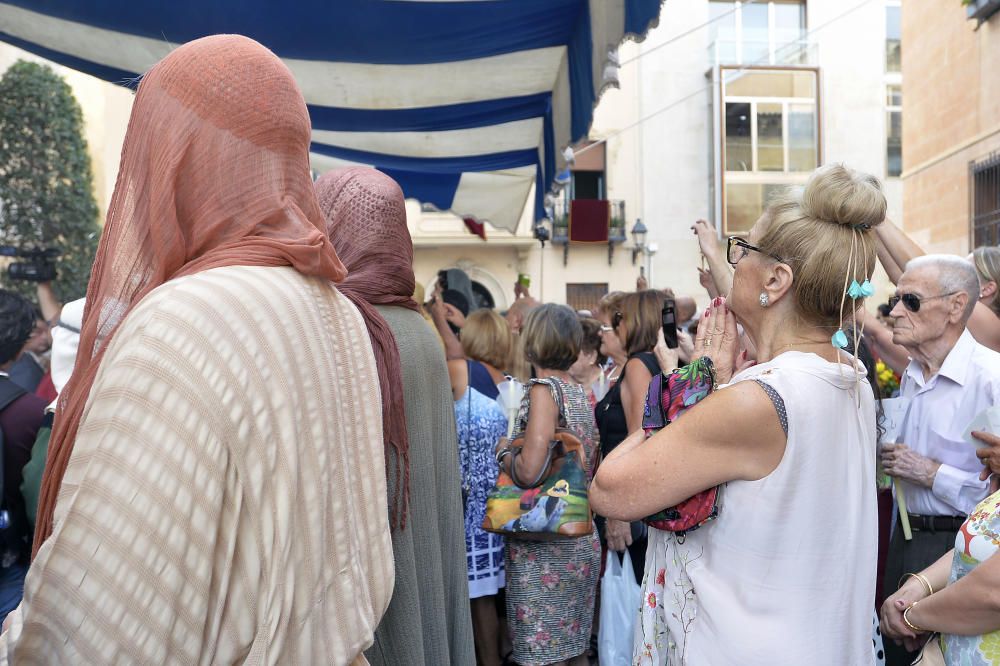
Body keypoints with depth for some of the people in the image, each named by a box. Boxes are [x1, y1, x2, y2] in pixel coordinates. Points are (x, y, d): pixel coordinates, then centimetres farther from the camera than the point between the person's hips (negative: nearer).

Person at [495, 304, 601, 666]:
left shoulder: (544, 388, -15)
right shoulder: (581, 392, 7)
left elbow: (530, 468, -25)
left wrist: (504, 451, -6)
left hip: (544, 547, -8)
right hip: (582, 542, 8)